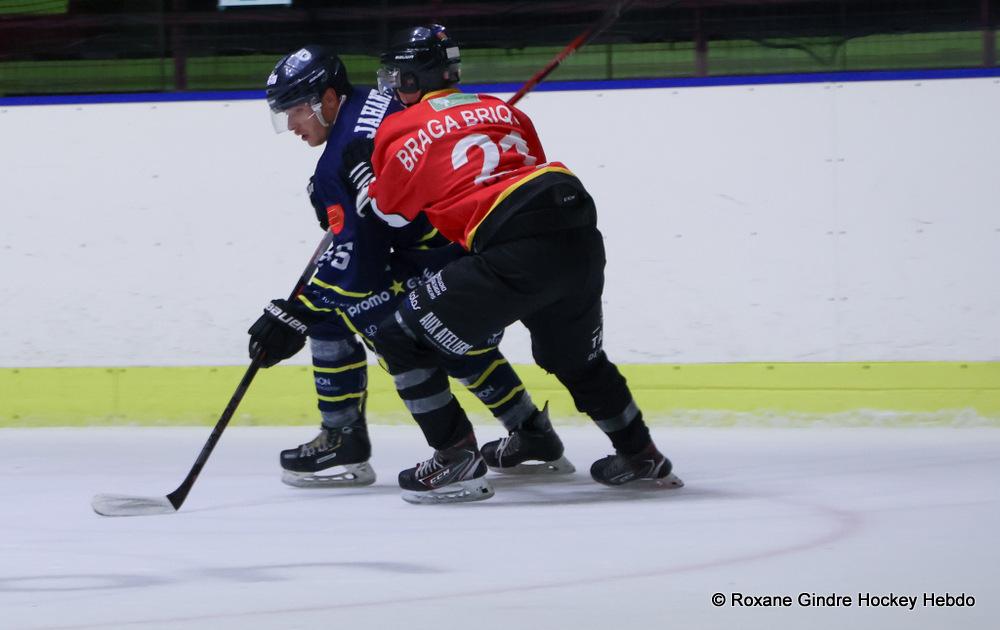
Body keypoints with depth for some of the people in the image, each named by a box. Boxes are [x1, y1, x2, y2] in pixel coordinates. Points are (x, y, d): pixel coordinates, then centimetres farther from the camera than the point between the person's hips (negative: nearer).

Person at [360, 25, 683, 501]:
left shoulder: (403, 132, 9)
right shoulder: (502, 110, 26)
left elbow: (389, 212, 19)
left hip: (518, 252, -7)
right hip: (582, 243, 7)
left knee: (403, 340, 3)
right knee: (577, 358, 32)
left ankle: (455, 455, 0)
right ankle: (641, 457, 40)